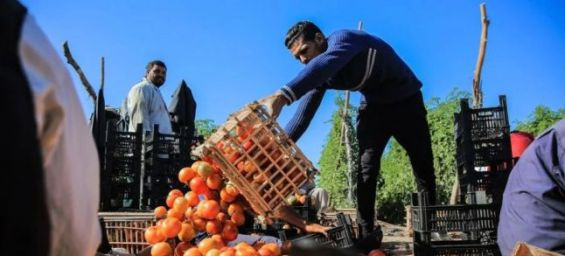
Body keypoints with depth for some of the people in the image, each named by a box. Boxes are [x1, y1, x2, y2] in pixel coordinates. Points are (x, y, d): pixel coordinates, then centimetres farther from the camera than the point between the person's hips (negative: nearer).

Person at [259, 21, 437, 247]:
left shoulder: (342, 39, -30)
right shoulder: (319, 74, -9)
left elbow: (325, 63, -53)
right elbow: (304, 113, -12)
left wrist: (283, 96, -67)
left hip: (406, 100, -5)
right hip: (374, 105, 5)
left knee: (423, 167, 0)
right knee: (366, 169, -9)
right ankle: (366, 234, -6)